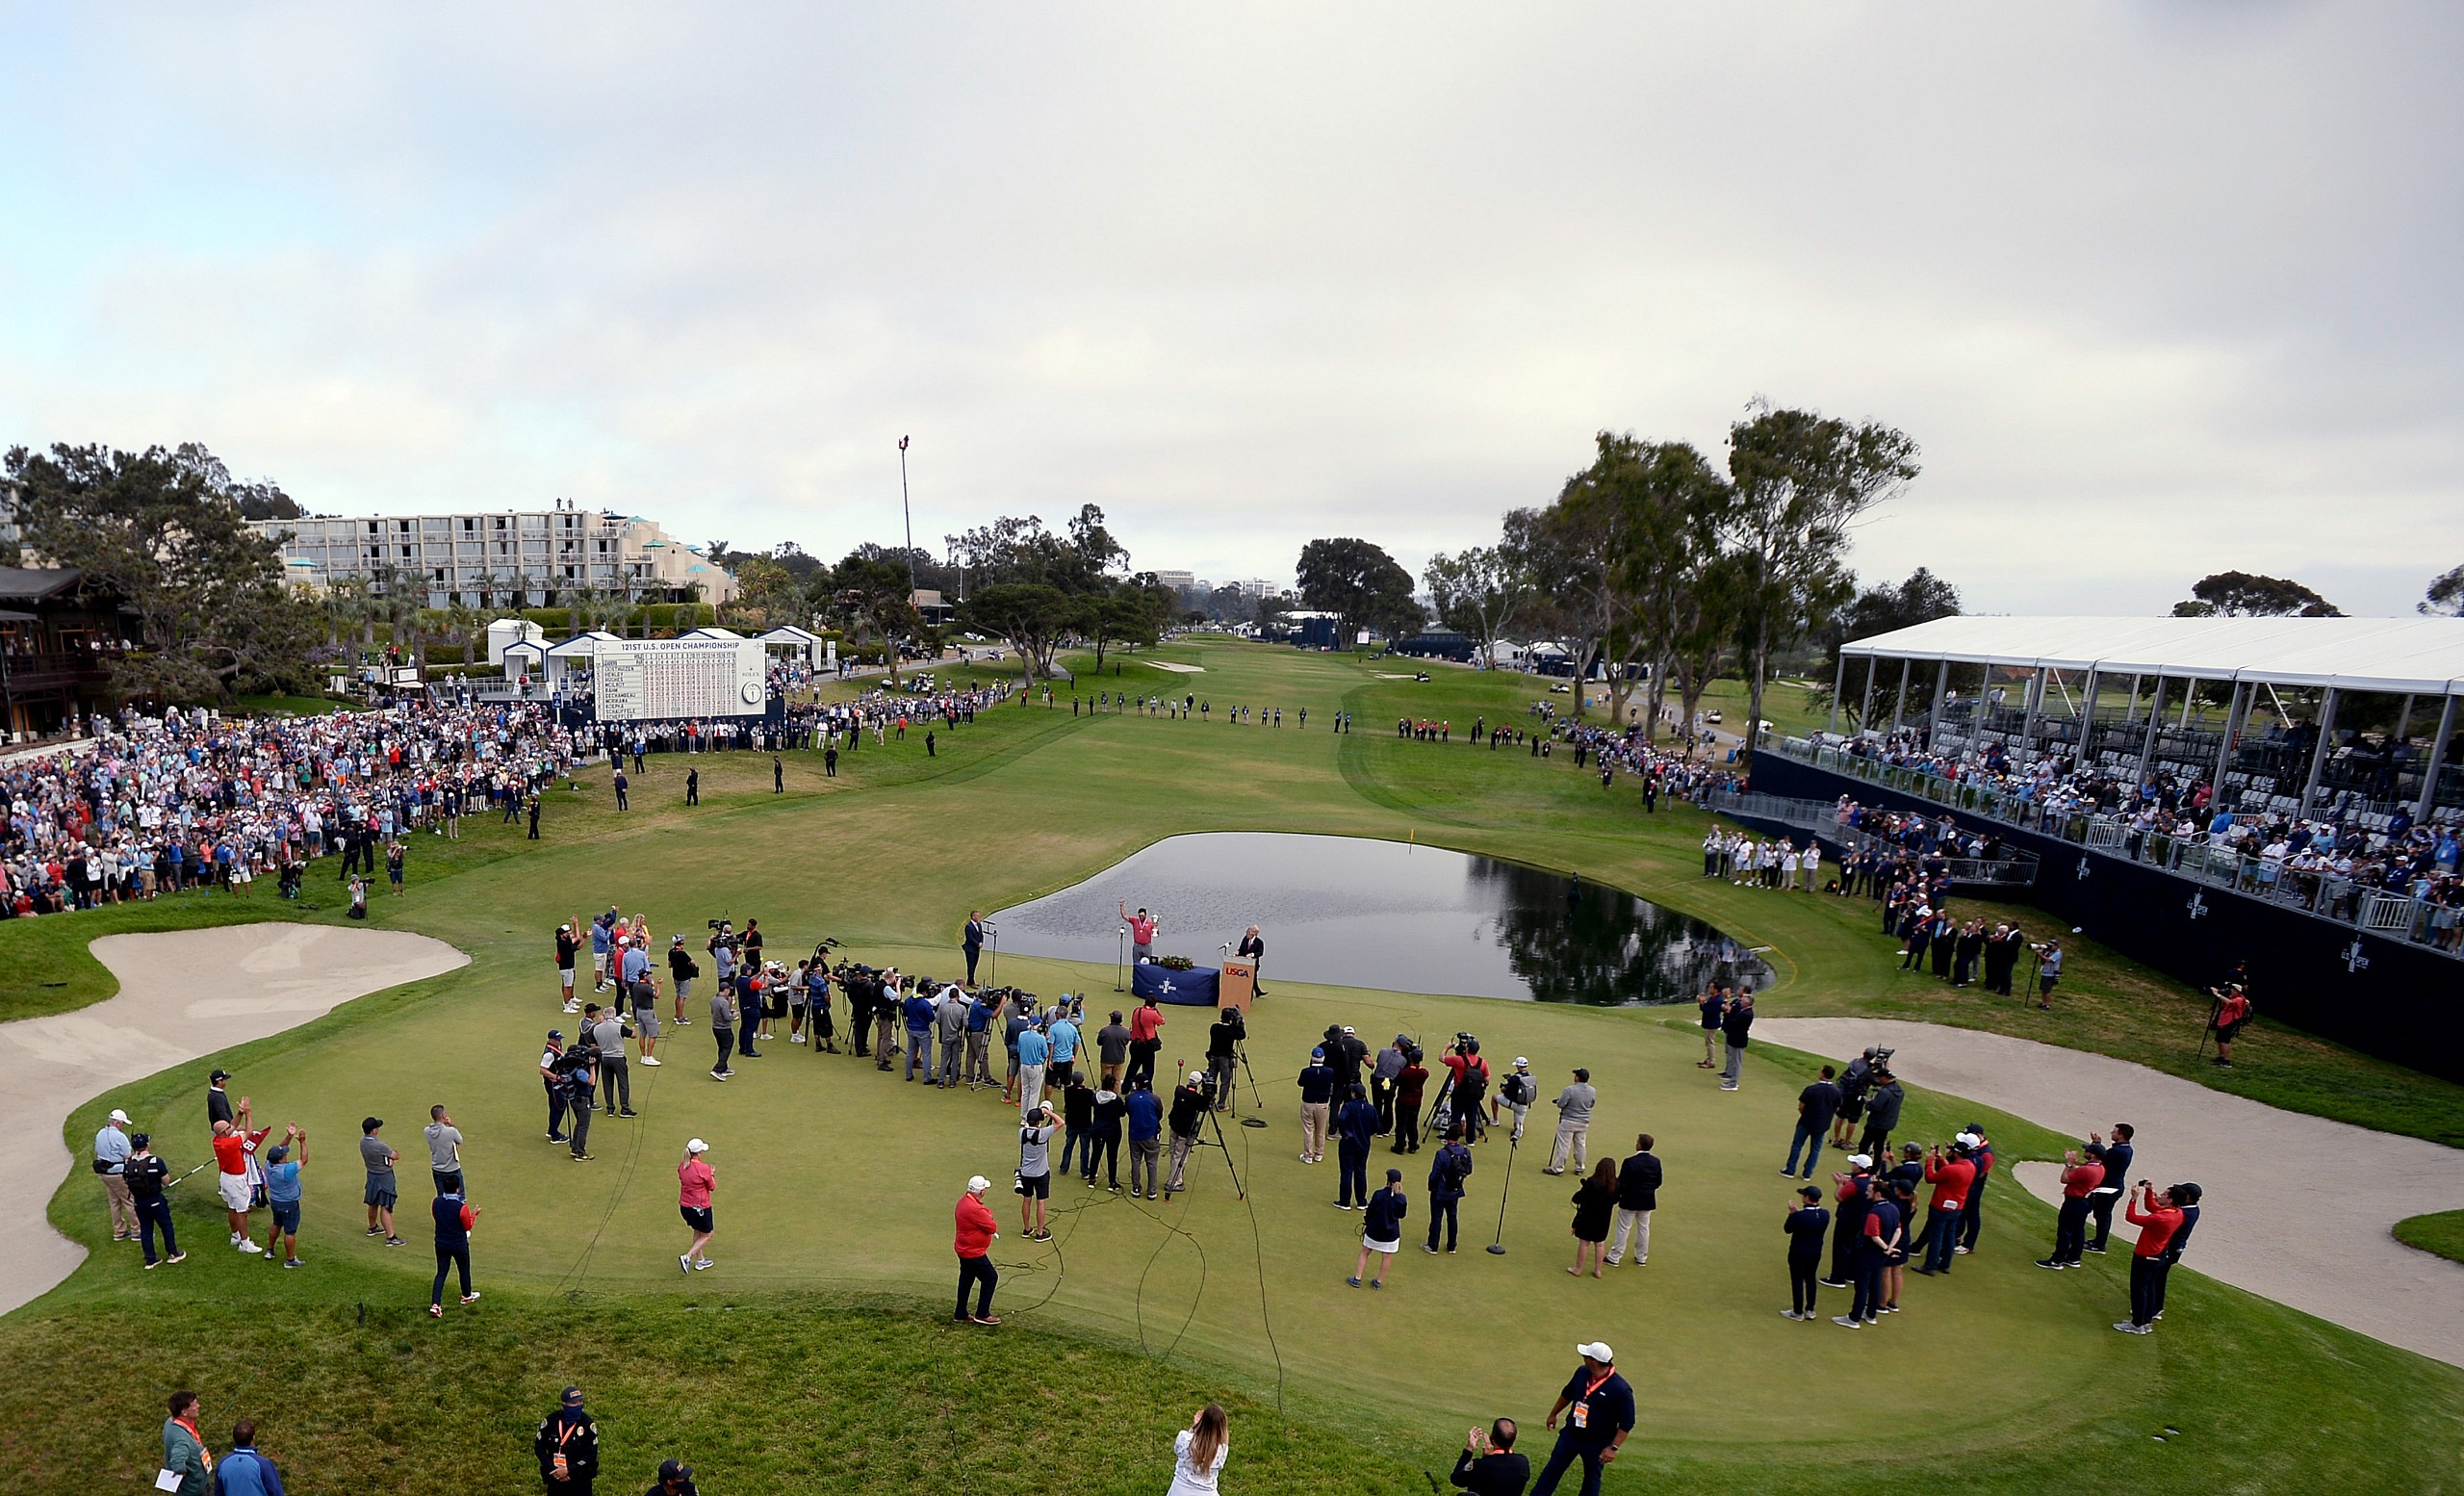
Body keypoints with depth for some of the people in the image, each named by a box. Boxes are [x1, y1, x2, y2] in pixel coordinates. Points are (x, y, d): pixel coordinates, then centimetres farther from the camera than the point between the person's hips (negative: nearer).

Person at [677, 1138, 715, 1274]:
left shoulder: (681, 1167, -3)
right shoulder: (703, 1168, -22)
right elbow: (712, 1187, -9)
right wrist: (712, 1175, 9)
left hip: (684, 1206, 7)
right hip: (700, 1207, -7)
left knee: (697, 1232, 25)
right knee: (706, 1236, 12)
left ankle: (700, 1260, 33)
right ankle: (687, 1257, -2)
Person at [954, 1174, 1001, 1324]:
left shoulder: (964, 1200, 1)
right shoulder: (974, 1209, -31)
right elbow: (992, 1227, -22)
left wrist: (987, 1213, -7)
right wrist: (995, 1224, -1)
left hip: (963, 1250, 10)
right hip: (974, 1253, -10)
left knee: (966, 1280, 20)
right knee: (991, 1278, 2)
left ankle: (960, 1314, 30)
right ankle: (982, 1314, 8)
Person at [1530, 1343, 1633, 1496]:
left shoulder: (1621, 1389, -24)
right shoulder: (1582, 1372, -6)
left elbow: (1626, 1423, -17)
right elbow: (1567, 1394, 11)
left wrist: (1613, 1447, -20)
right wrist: (1553, 1414, 22)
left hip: (1597, 1443, -5)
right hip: (1570, 1434, 5)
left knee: (1591, 1479, 14)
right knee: (1552, 1468, 14)